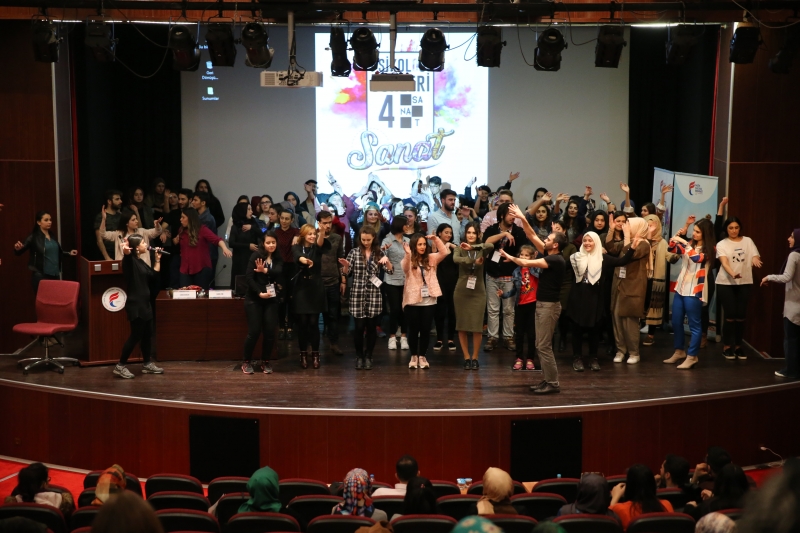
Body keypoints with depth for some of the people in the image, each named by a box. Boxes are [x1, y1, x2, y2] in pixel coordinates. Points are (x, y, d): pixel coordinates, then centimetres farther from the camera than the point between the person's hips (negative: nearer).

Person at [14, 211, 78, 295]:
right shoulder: (33, 237, -8)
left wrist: (69, 253, 19)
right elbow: (18, 253, -11)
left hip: (55, 274, 6)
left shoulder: (52, 236, 10)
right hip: (41, 276, -6)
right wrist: (17, 248, -32)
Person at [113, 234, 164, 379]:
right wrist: (126, 252, -61)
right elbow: (127, 255, -39)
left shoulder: (141, 262, 13)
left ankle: (147, 364, 25)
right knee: (136, 335, -7)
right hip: (135, 305, -9)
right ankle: (120, 366, 1)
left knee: (147, 334, 14)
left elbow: (154, 275, 23)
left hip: (145, 303, 9)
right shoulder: (130, 260, -13)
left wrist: (158, 259, 22)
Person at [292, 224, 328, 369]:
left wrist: (322, 231, -40)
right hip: (301, 288, -1)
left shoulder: (317, 248, 5)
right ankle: (303, 354, 11)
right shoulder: (297, 247, 0)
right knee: (302, 322, 1)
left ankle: (315, 354, 8)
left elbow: (321, 243, -19)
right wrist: (304, 260, -47)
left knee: (313, 323, 0)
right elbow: (298, 256, -23)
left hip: (315, 288, 1)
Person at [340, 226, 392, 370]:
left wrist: (386, 260, -22)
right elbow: (346, 273, 0)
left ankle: (368, 356, 17)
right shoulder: (354, 252, 2)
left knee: (371, 327, 4)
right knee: (359, 327, -2)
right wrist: (345, 266, -21)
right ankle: (359, 355, 15)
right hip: (358, 295, -1)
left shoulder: (379, 253, 6)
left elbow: (390, 270, -2)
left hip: (374, 295, 1)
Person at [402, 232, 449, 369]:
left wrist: (436, 239, -14)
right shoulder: (409, 261, -3)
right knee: (413, 329, 5)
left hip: (428, 300, 3)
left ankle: (422, 356, 17)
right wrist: (408, 254, -42)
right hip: (413, 300, -2)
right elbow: (405, 268, -25)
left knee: (426, 329, 6)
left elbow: (445, 252, -4)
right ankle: (414, 356, 18)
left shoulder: (431, 258, 7)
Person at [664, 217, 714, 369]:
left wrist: (685, 243, -28)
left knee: (694, 324, -1)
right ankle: (679, 351, 29)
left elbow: (697, 258, -26)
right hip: (681, 288, 7)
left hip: (694, 291, -7)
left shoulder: (709, 249, -9)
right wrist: (676, 236, -10)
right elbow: (672, 250, 5)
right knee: (676, 322, 14)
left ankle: (692, 356, 6)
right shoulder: (689, 244, 11)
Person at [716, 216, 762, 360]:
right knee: (730, 316, -4)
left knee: (741, 316, 4)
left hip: (745, 283, 2)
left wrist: (755, 259, -26)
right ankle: (726, 347, 9)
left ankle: (738, 346, 18)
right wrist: (733, 274, -35)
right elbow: (724, 262, -15)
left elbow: (756, 257, 0)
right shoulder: (722, 244, 0)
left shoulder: (748, 241, 8)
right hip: (726, 284, -2)